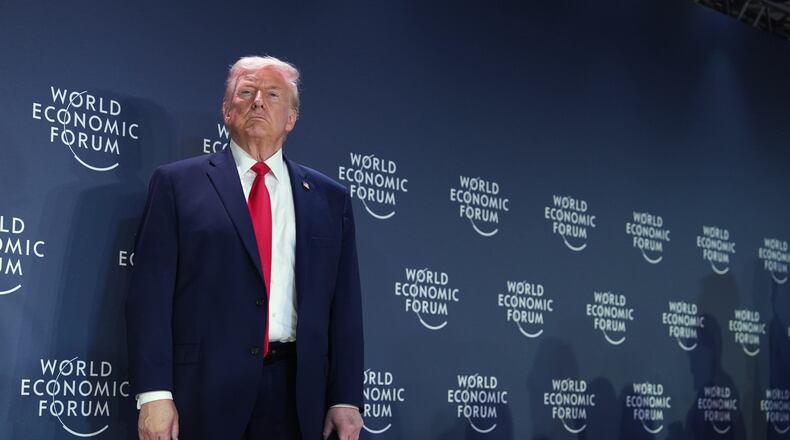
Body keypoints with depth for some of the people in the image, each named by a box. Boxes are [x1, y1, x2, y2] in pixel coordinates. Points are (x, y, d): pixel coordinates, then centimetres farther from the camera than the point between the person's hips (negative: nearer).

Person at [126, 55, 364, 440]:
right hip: (204, 390, -2)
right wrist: (154, 393, -9)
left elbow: (344, 306, 7)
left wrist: (346, 398, 2)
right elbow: (150, 293, -2)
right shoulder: (178, 183, 3)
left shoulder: (330, 198, 10)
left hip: (297, 393, 2)